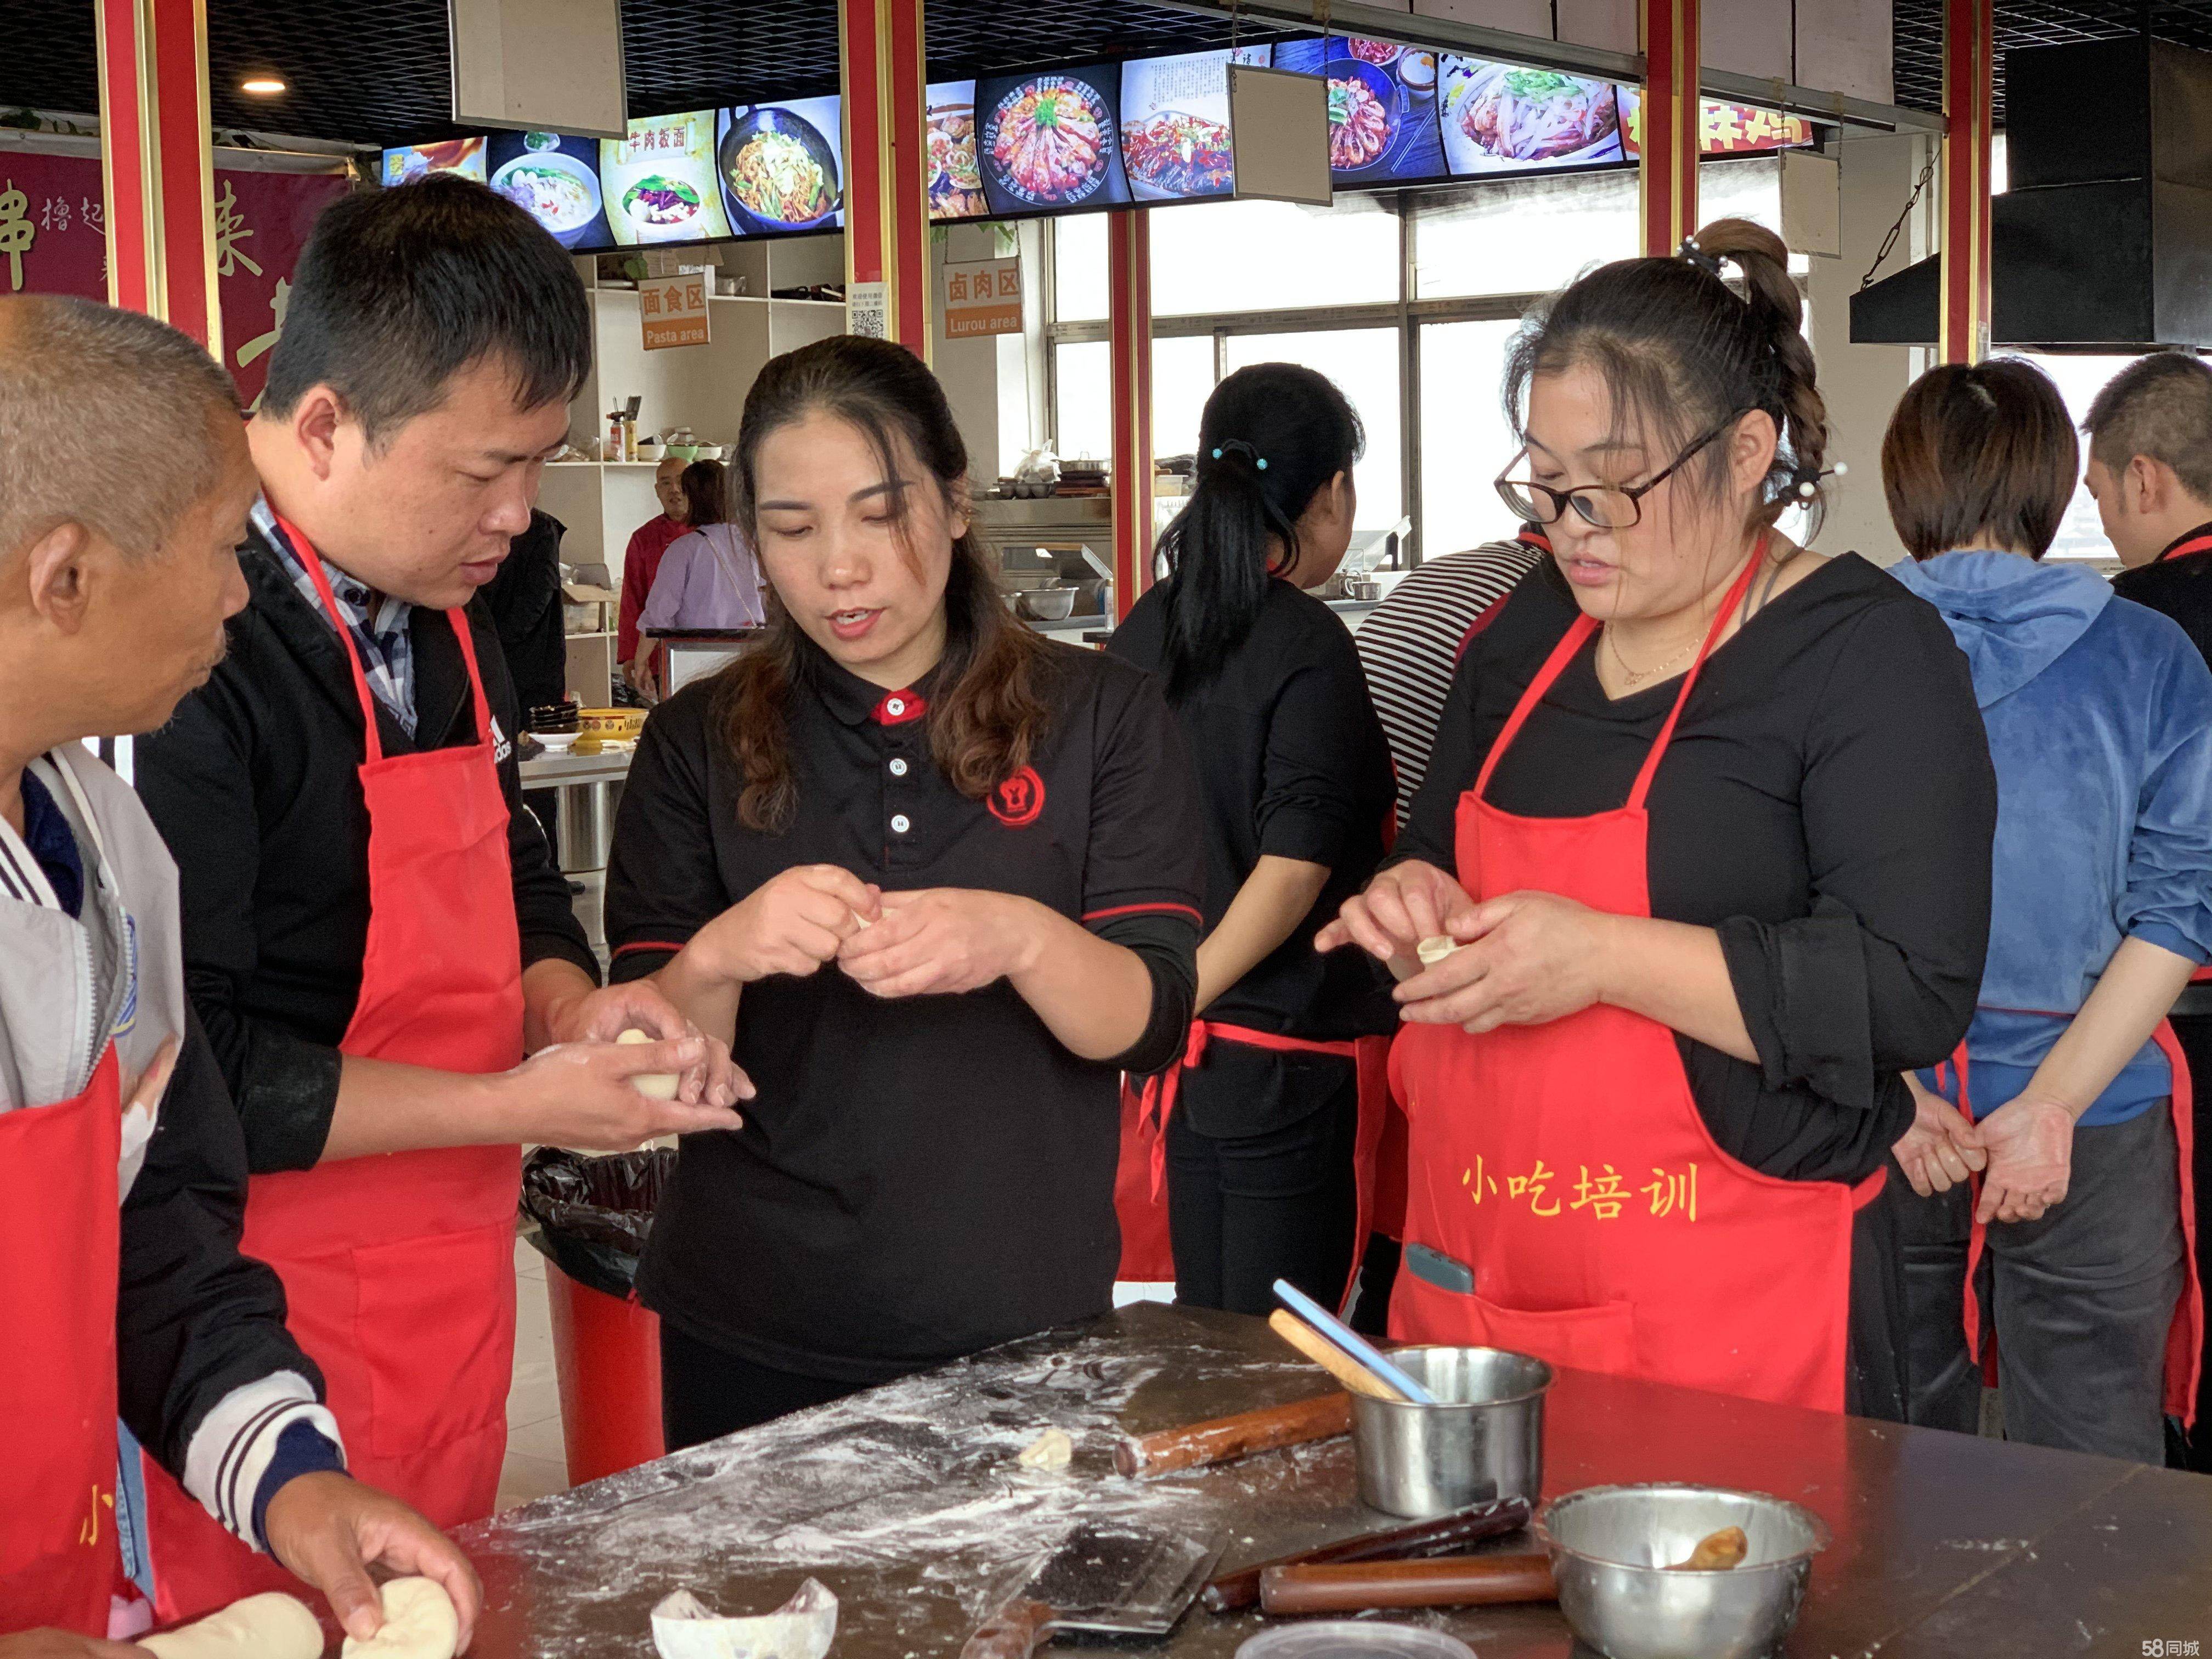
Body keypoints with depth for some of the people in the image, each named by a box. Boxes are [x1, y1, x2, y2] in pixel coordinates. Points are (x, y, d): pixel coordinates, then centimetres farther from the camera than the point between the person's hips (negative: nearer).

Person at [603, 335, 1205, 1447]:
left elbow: (1150, 1020, -6)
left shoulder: (1098, 717, 1)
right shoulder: (700, 743, 3)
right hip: (755, 1336, 1)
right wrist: (717, 959, -25)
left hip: (1021, 1320, 0)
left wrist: (1023, 940, -28)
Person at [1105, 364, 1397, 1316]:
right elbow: (1296, 862, -20)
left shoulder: (1147, 627, 5)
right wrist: (1181, 998, -12)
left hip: (1190, 1055, 7)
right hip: (1290, 1057, -7)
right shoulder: (1308, 646, -14)